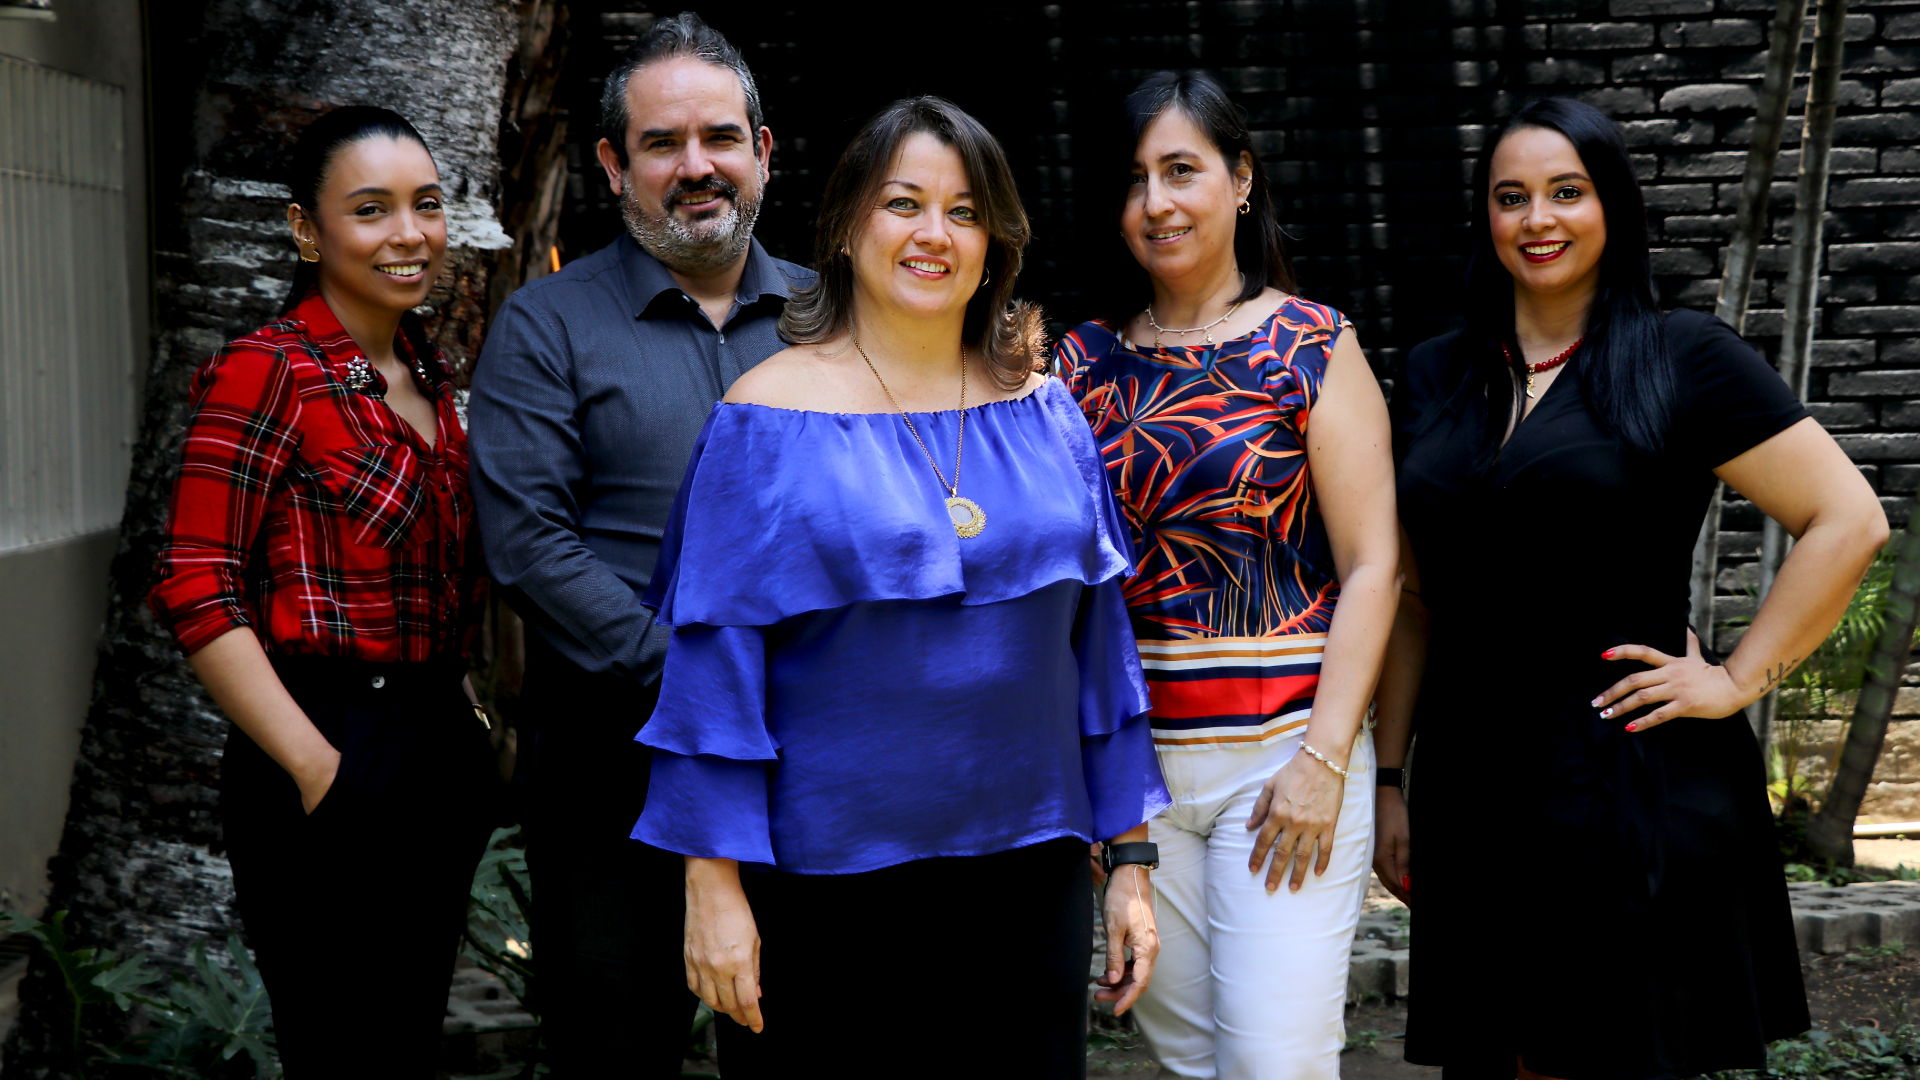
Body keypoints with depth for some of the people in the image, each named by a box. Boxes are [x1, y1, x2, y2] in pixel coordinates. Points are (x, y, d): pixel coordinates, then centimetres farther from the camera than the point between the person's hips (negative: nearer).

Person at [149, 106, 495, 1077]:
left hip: (440, 757, 8)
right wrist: (316, 768, -19)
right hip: (337, 762, -8)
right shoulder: (268, 372, -12)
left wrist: (463, 711, 9)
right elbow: (196, 593, -16)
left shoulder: (429, 378, 12)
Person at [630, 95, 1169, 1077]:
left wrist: (1129, 859, 7)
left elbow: (1100, 643, 8)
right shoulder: (772, 415, -5)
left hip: (1027, 869, 4)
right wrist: (714, 885, -10)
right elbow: (715, 663, -6)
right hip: (828, 878, -3)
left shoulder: (1044, 414, 5)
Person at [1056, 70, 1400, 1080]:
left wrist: (1324, 758, -12)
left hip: (1285, 756, -4)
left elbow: (1370, 565, -6)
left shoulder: (1312, 347, -2)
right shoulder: (1084, 360, 9)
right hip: (1130, 759, 4)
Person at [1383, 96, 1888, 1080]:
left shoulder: (1681, 359, -3)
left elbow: (1847, 521, -5)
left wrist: (1738, 681, -9)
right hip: (1473, 795, 4)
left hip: (1637, 787, -4)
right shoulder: (1437, 378, 11)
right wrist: (1387, 777, 11)